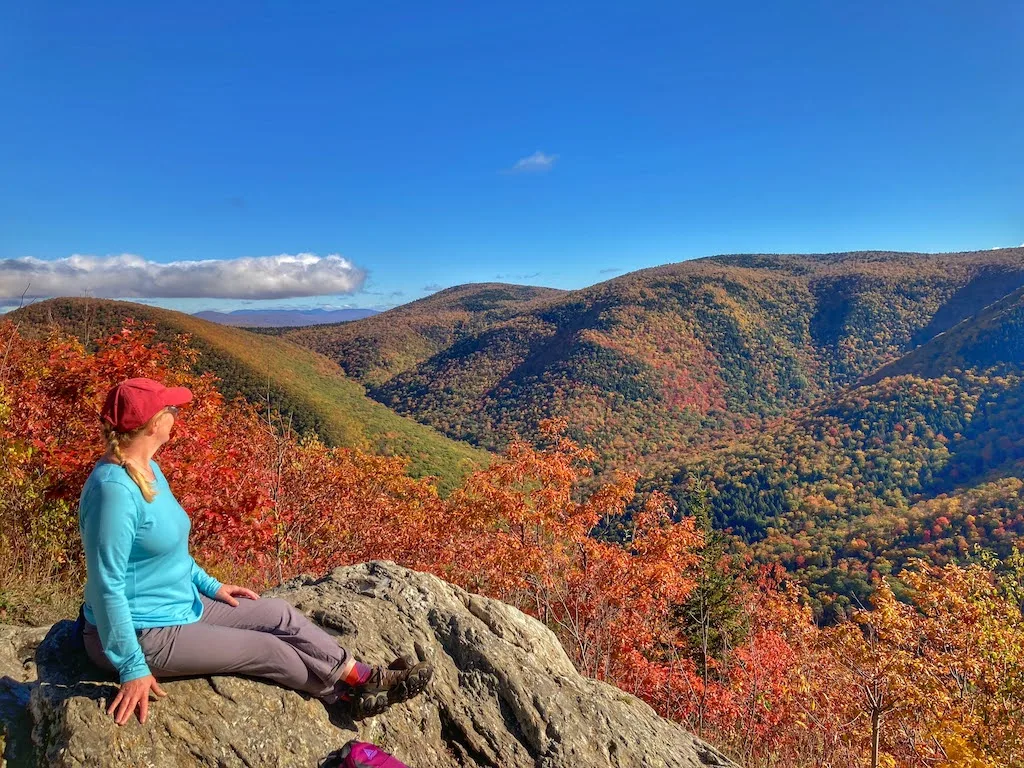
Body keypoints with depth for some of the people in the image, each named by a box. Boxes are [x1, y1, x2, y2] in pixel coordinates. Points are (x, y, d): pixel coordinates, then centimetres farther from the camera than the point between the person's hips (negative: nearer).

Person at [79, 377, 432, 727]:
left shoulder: (147, 469, 2)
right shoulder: (114, 490, -28)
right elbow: (107, 585, -27)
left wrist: (210, 585, 13)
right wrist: (132, 668, -24)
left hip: (181, 604, 9)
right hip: (146, 633, -9)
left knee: (280, 614, 3)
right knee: (269, 649, -3)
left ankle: (368, 678, 13)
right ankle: (351, 693, 20)